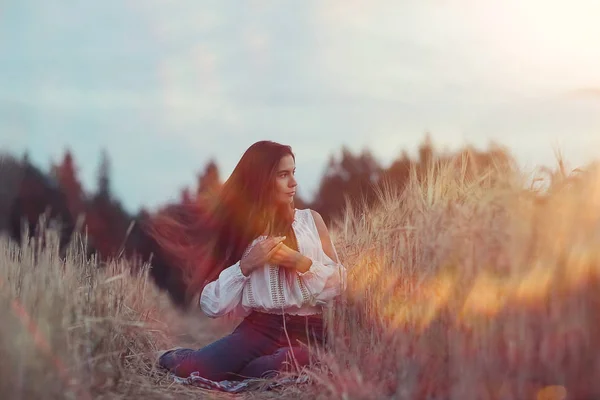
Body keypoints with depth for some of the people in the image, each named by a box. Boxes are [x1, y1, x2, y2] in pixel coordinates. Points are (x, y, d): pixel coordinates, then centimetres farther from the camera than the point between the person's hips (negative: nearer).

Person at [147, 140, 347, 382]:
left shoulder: (310, 220, 6)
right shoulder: (236, 230, 7)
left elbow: (339, 283, 4)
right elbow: (211, 305, 0)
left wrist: (300, 262, -10)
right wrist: (245, 265, -12)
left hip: (308, 330, 0)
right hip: (259, 328, 0)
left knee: (283, 369, -36)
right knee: (193, 369, -26)